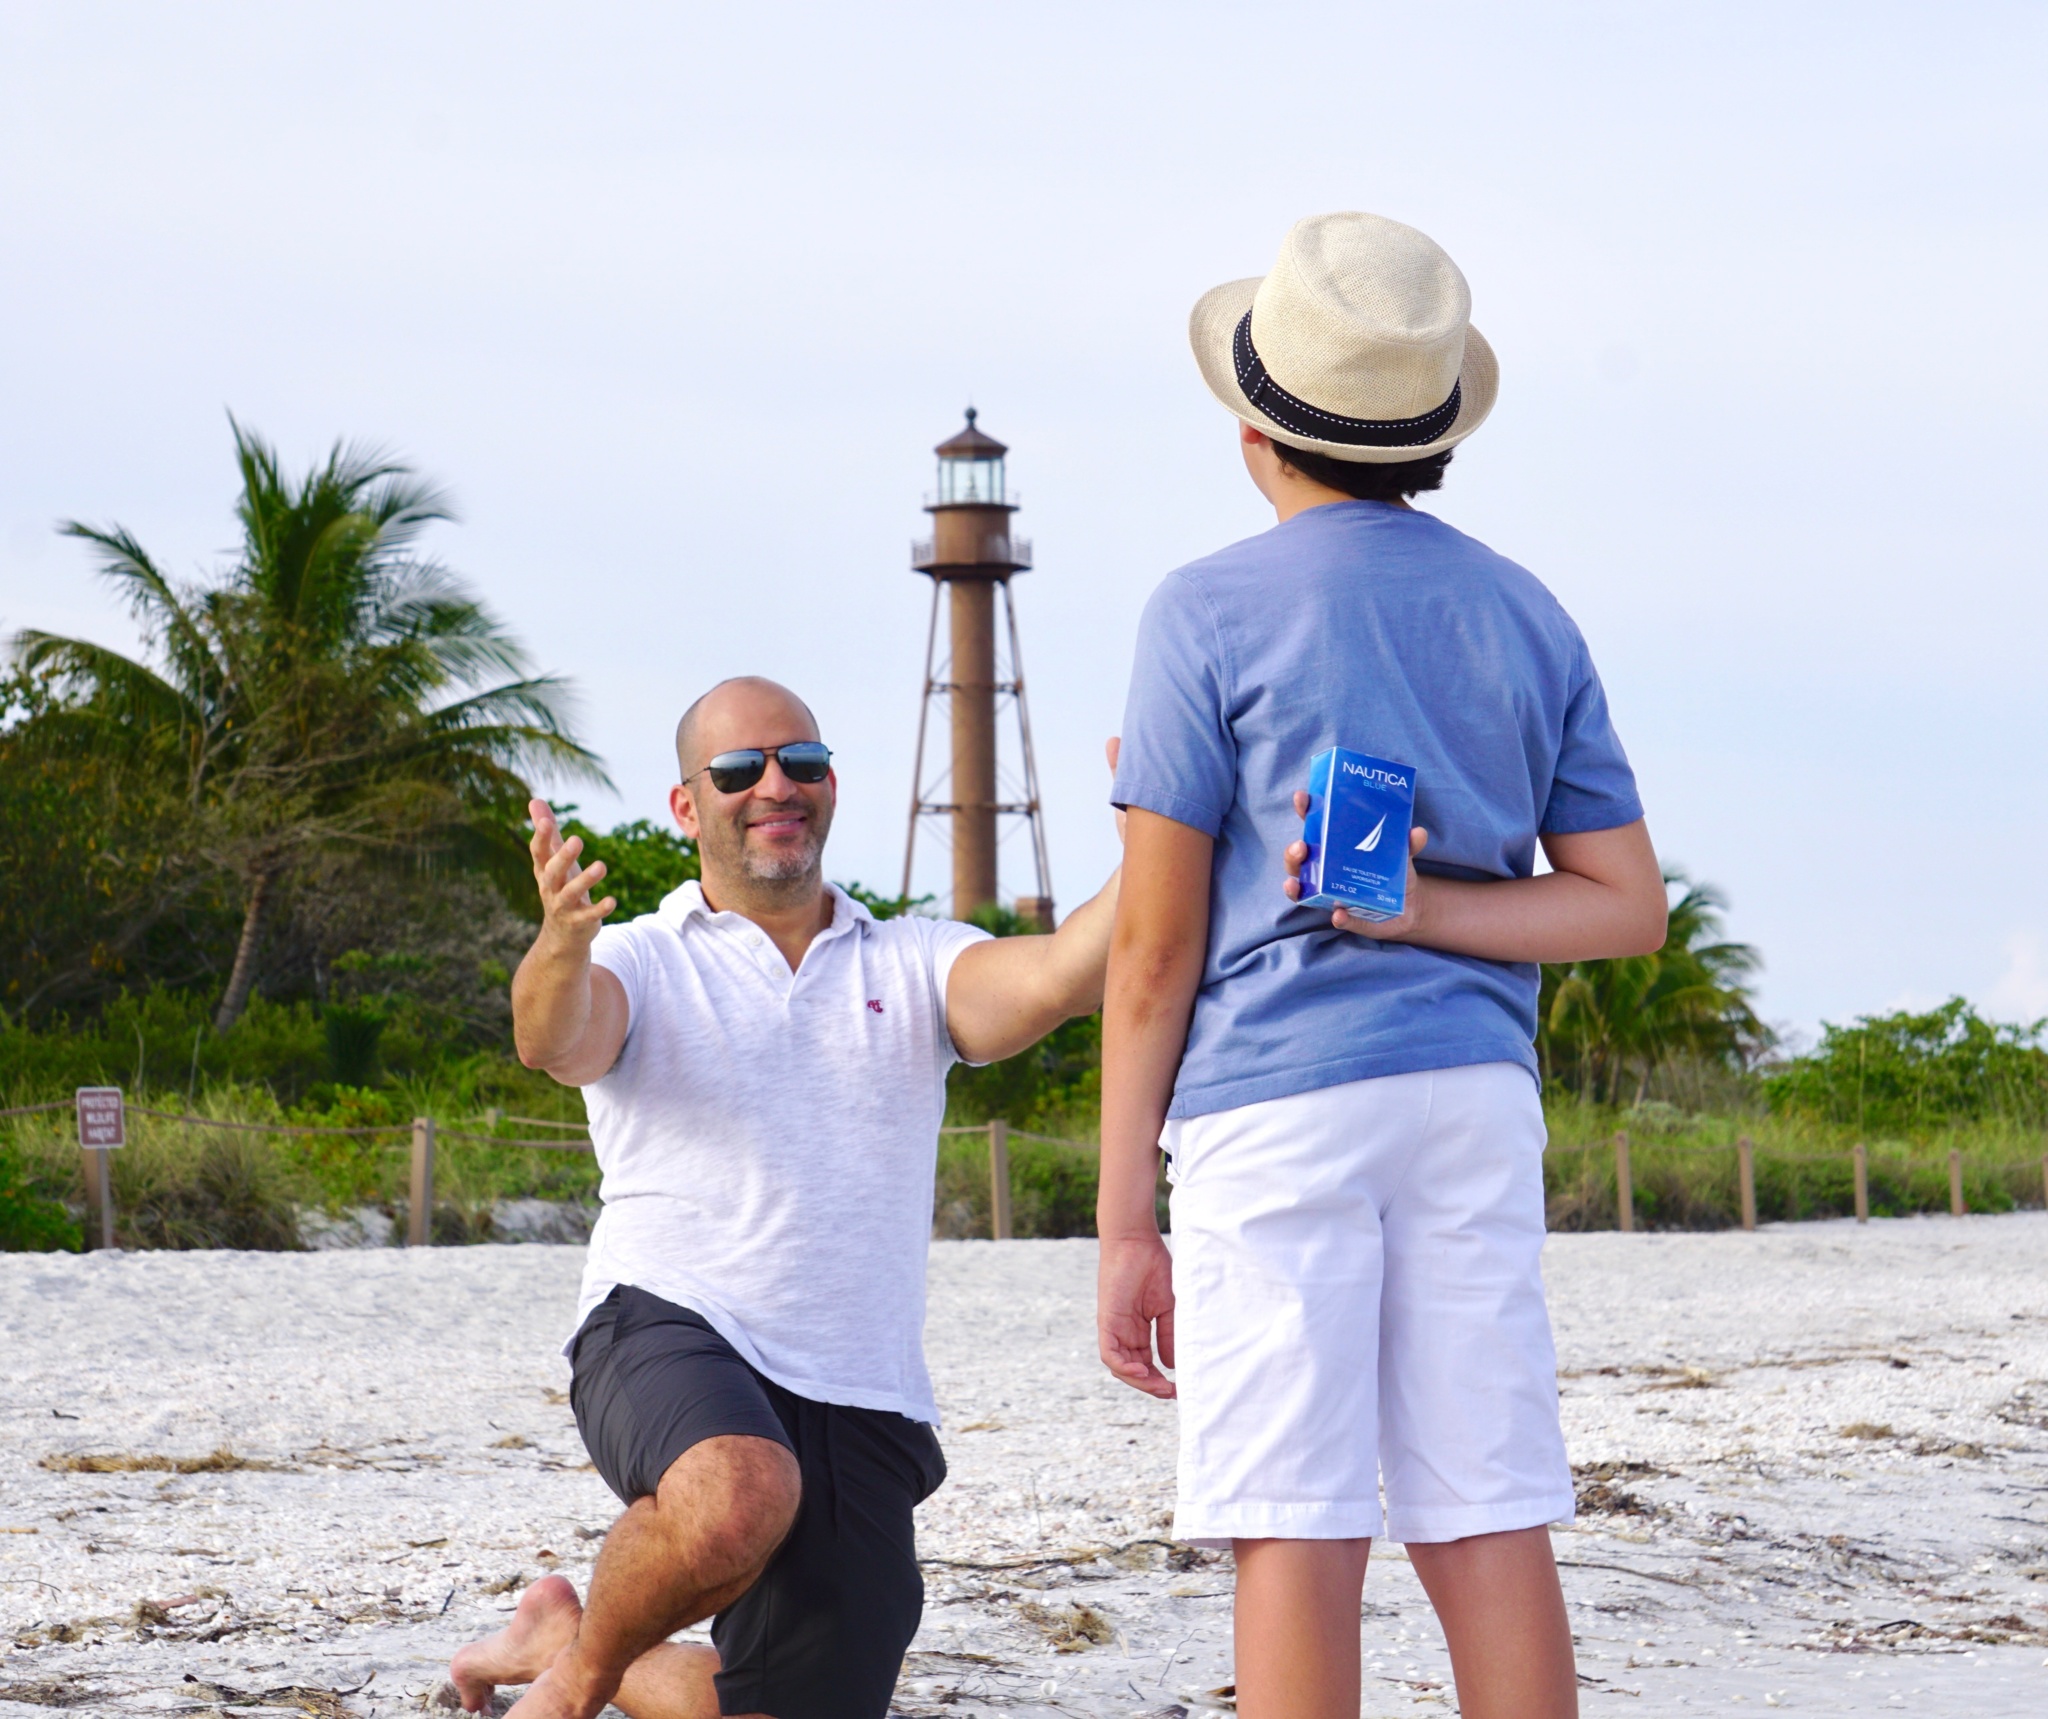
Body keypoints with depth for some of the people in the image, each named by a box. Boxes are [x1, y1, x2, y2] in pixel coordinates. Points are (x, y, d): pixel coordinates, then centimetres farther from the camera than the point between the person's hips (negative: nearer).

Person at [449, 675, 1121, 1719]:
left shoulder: (913, 966, 14)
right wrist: (562, 940, -40)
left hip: (858, 1400, 4)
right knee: (739, 1499, -38)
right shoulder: (641, 963, 7)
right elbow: (555, 1040, -17)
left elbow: (1056, 978, -7)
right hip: (669, 1334, -4)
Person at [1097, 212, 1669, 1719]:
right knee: (1492, 1527, 3)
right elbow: (1631, 906, 7)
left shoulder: (1213, 613, -2)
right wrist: (1422, 908, -3)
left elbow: (1156, 945, -3)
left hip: (1277, 1095, -5)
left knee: (1299, 1535, -5)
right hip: (1478, 1089, 5)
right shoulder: (1530, 619, 13)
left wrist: (1124, 1221, 0)